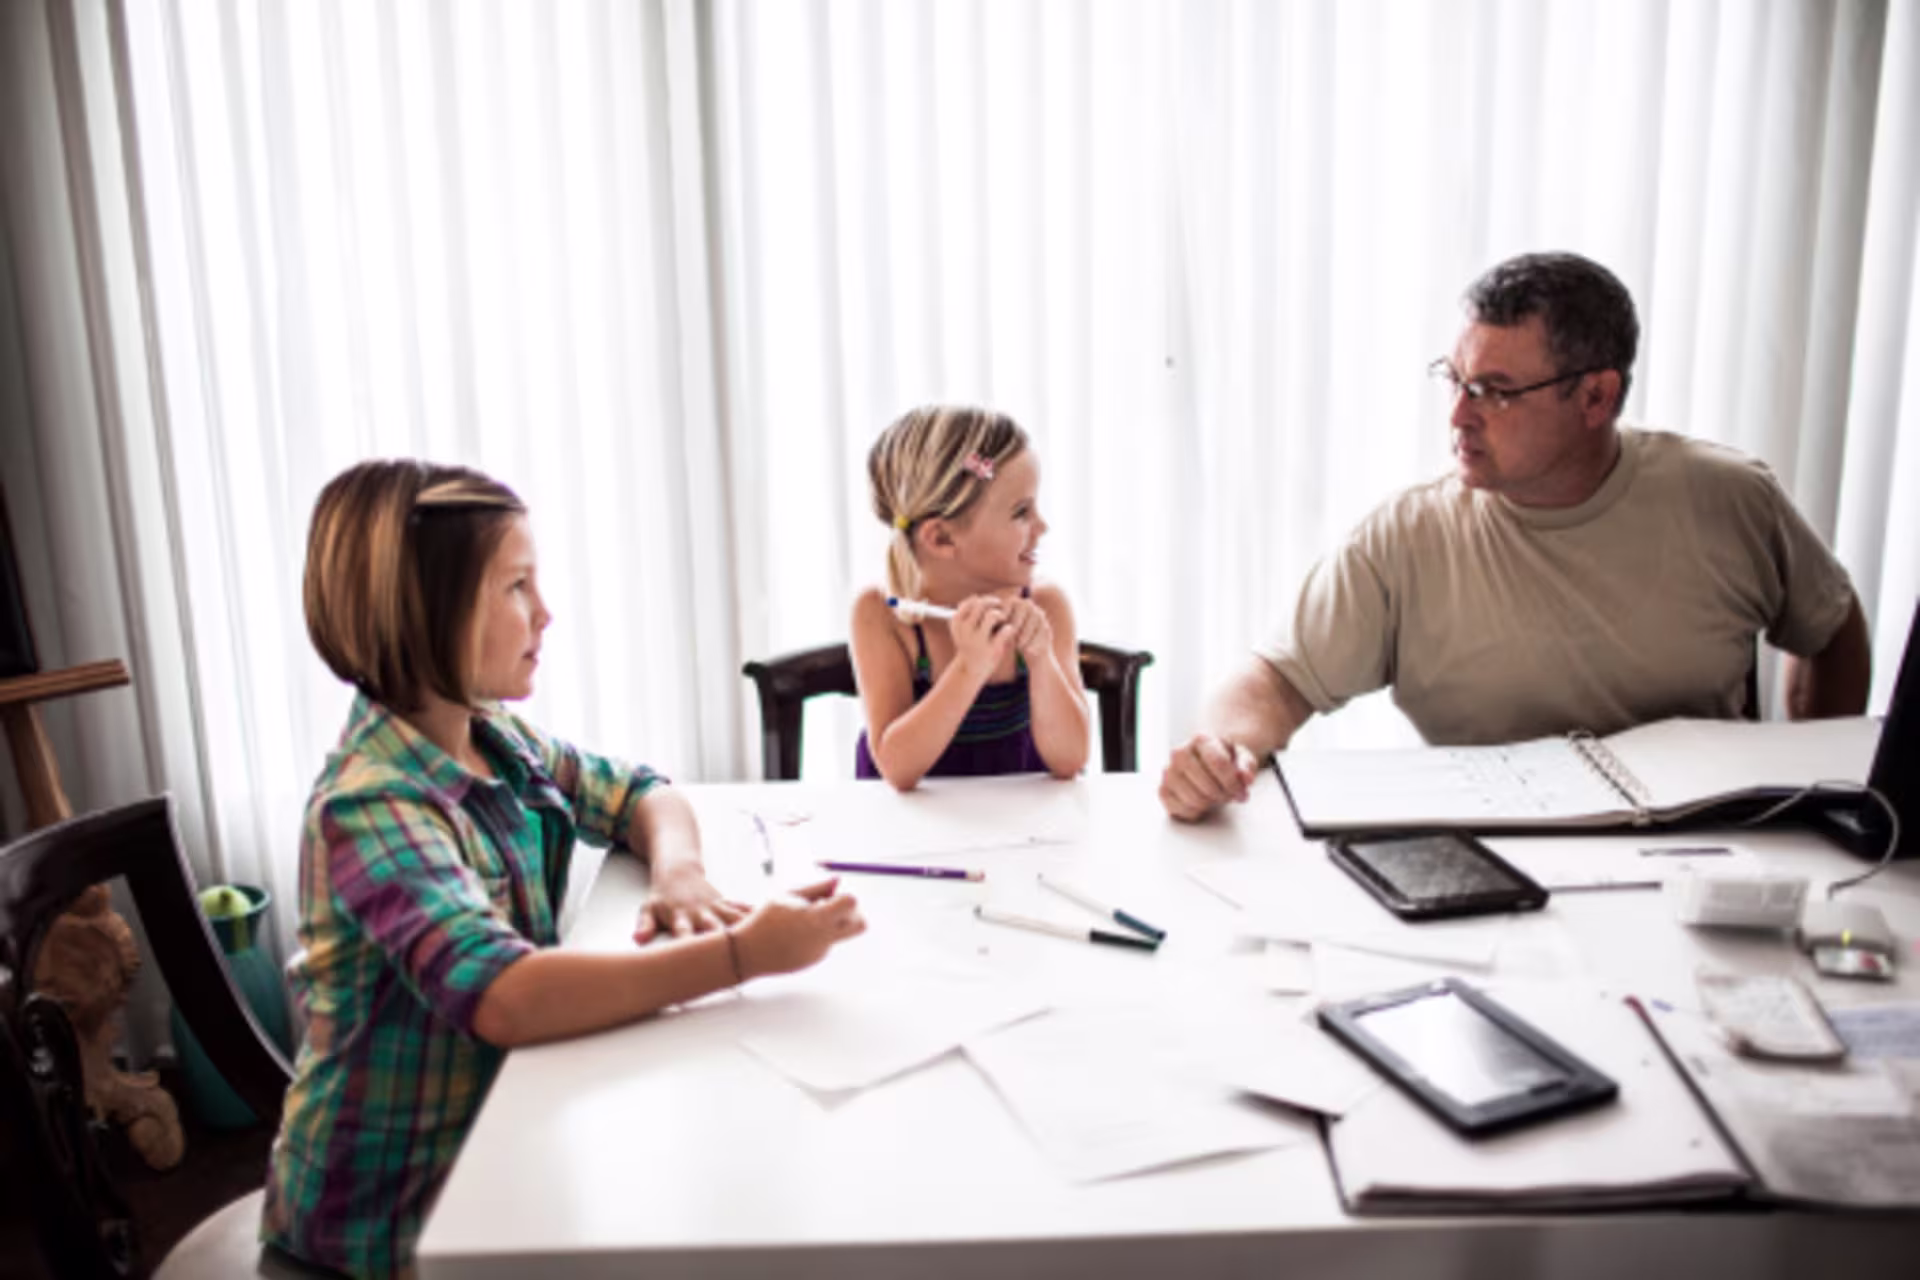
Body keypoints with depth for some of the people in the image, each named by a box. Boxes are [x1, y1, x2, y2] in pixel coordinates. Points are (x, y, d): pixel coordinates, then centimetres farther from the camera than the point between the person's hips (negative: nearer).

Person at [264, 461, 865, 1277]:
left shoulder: (496, 739, -2)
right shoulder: (373, 805, -26)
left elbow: (639, 795, 11)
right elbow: (504, 997, -39)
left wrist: (677, 871, -12)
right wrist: (745, 953, -38)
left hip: (493, 1137, 7)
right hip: (399, 1210, -6)